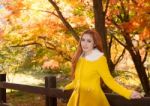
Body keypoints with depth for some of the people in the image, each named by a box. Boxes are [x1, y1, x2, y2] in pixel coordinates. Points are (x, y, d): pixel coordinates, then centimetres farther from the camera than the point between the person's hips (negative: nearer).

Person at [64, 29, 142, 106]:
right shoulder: (79, 58, 5)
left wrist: (128, 93, -21)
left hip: (92, 99, -6)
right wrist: (68, 87, 32)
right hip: (77, 98, 6)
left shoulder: (99, 59, -12)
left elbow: (109, 80, -12)